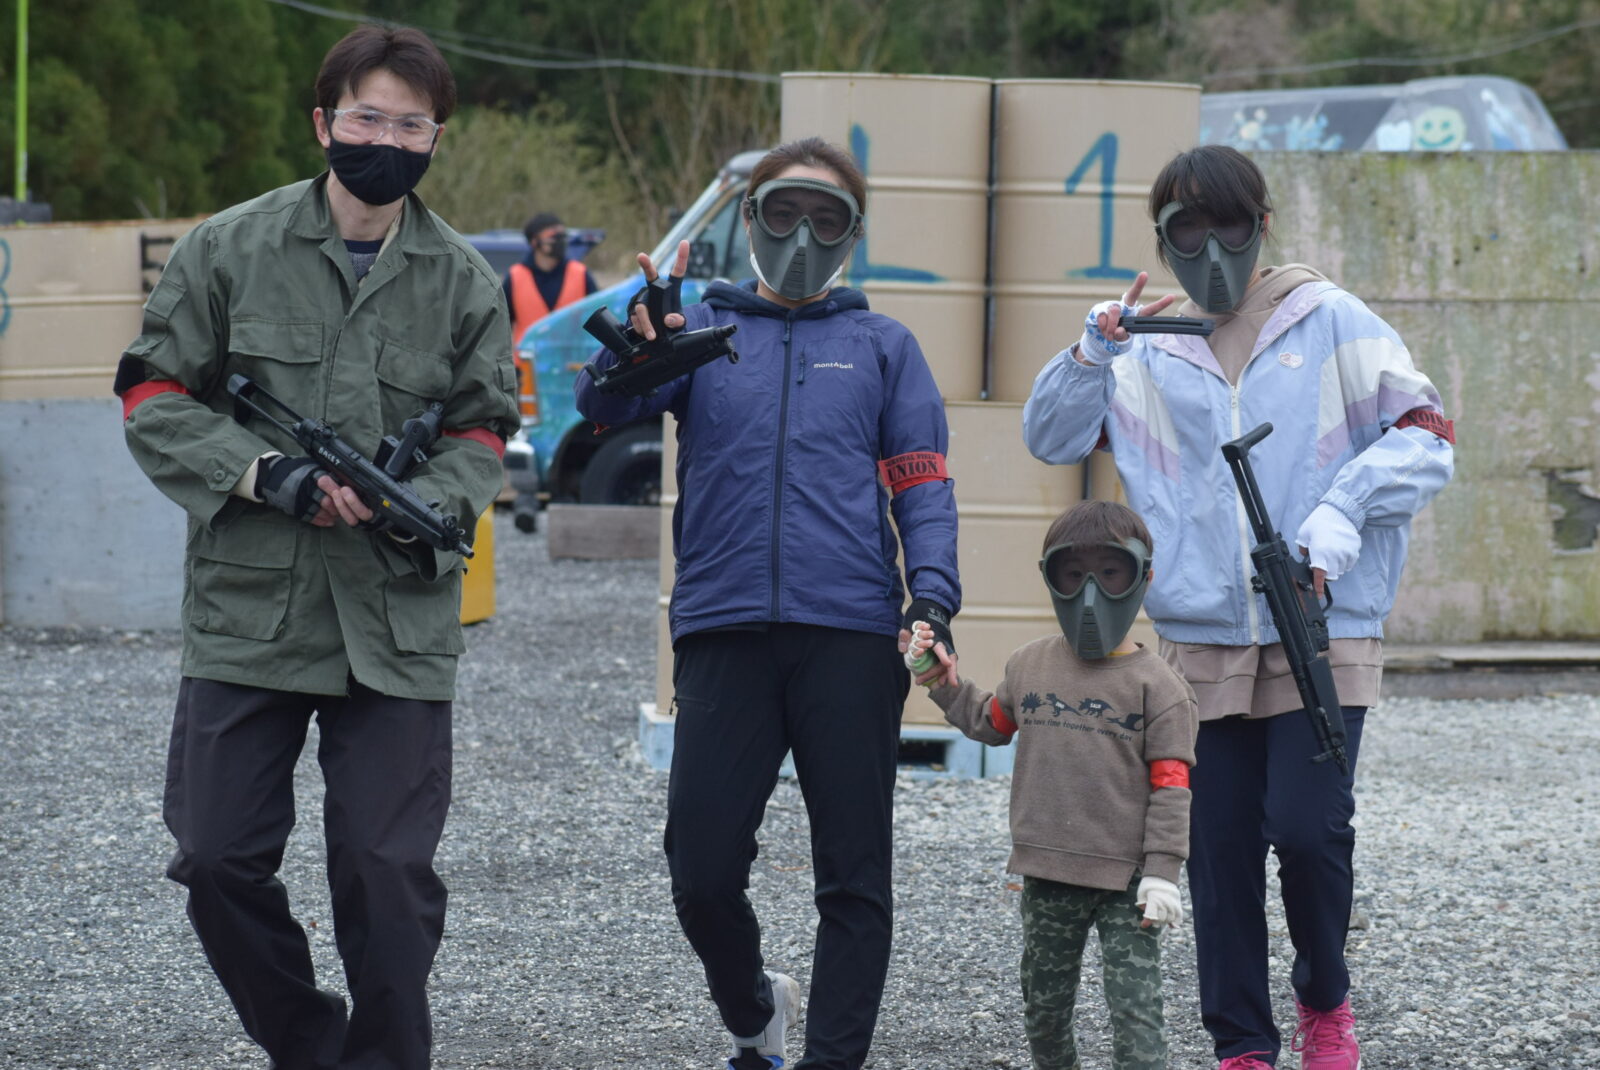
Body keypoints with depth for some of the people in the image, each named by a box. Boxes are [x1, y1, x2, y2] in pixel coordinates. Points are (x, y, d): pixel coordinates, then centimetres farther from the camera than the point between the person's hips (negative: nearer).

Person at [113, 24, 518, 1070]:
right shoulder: (230, 248, 1)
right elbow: (156, 398, 2)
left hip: (397, 619, 0)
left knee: (388, 869, -4)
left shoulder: (462, 278, 6)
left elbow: (481, 433, 10)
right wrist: (265, 475, -14)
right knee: (219, 862, 0)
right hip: (246, 604, 0)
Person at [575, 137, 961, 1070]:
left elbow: (922, 483, 8)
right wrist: (640, 346, -26)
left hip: (850, 634, 0)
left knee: (854, 877, -1)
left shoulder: (882, 346, 15)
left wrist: (933, 601, -9)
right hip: (725, 632, 0)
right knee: (702, 868, -2)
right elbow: (603, 406, -3)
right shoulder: (703, 330, 14)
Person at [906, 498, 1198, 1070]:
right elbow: (992, 723, 27)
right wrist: (941, 681, 16)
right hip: (1048, 873, 5)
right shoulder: (1029, 666, 7)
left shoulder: (1155, 684, -6)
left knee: (1134, 1008, -9)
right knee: (1043, 1005, 15)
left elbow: (1171, 784, -8)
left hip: (1124, 882, -5)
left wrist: (1162, 870, -13)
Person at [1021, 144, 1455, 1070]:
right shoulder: (1149, 352, 11)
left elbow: (1425, 436, 1)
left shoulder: (1331, 324, 3)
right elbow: (1052, 438, 9)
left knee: (1308, 825, -14)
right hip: (1201, 639, 3)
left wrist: (1340, 516, -13)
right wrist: (1094, 352, -7)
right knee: (1221, 849, 2)